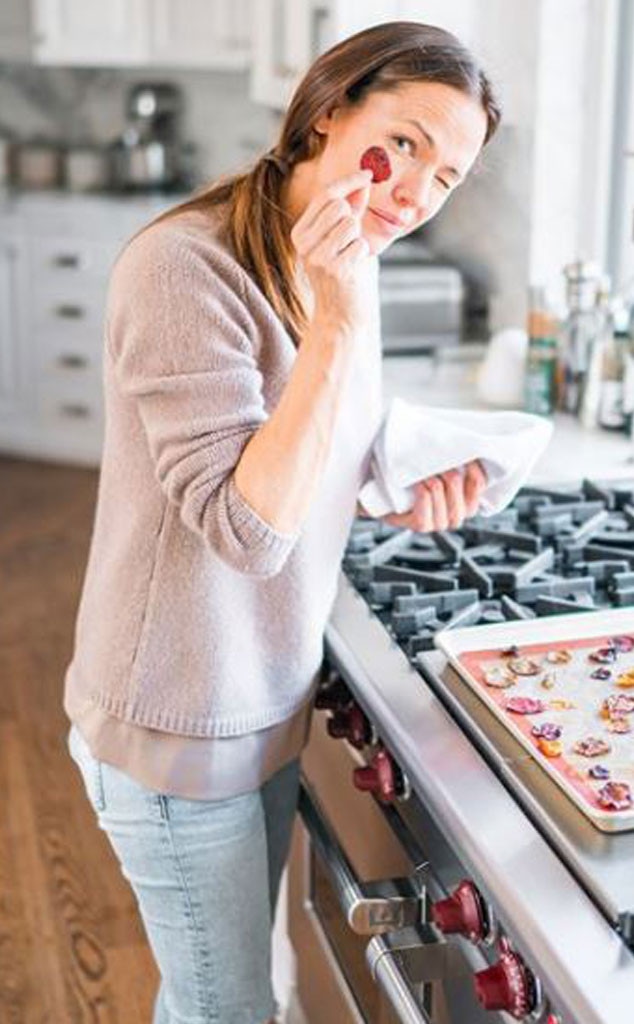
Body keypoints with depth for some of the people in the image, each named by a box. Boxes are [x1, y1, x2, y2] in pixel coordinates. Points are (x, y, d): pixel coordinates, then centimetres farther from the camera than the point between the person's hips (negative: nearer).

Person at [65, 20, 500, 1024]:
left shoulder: (338, 271, 3)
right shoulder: (184, 264, -24)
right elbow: (246, 527, -28)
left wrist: (403, 506, -4)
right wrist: (341, 327, -31)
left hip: (272, 703, 8)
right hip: (181, 727, -7)